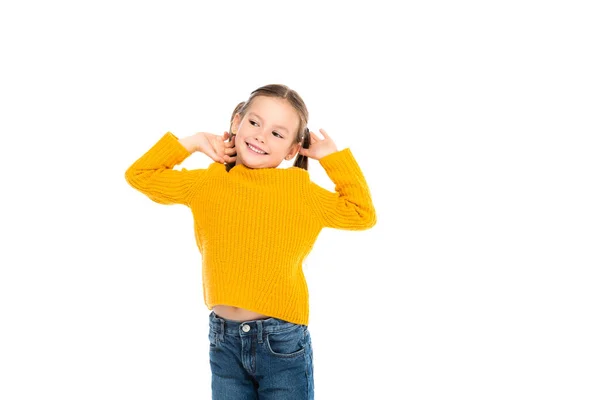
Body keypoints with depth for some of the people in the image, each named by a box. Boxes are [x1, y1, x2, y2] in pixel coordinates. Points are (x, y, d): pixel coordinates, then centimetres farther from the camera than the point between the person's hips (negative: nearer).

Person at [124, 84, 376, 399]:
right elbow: (139, 175, 12)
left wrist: (333, 157, 3)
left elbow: (362, 214, 4)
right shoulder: (207, 183, 5)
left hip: (282, 340, -2)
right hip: (224, 338, 2)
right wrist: (192, 143, 6)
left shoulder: (302, 192, -1)